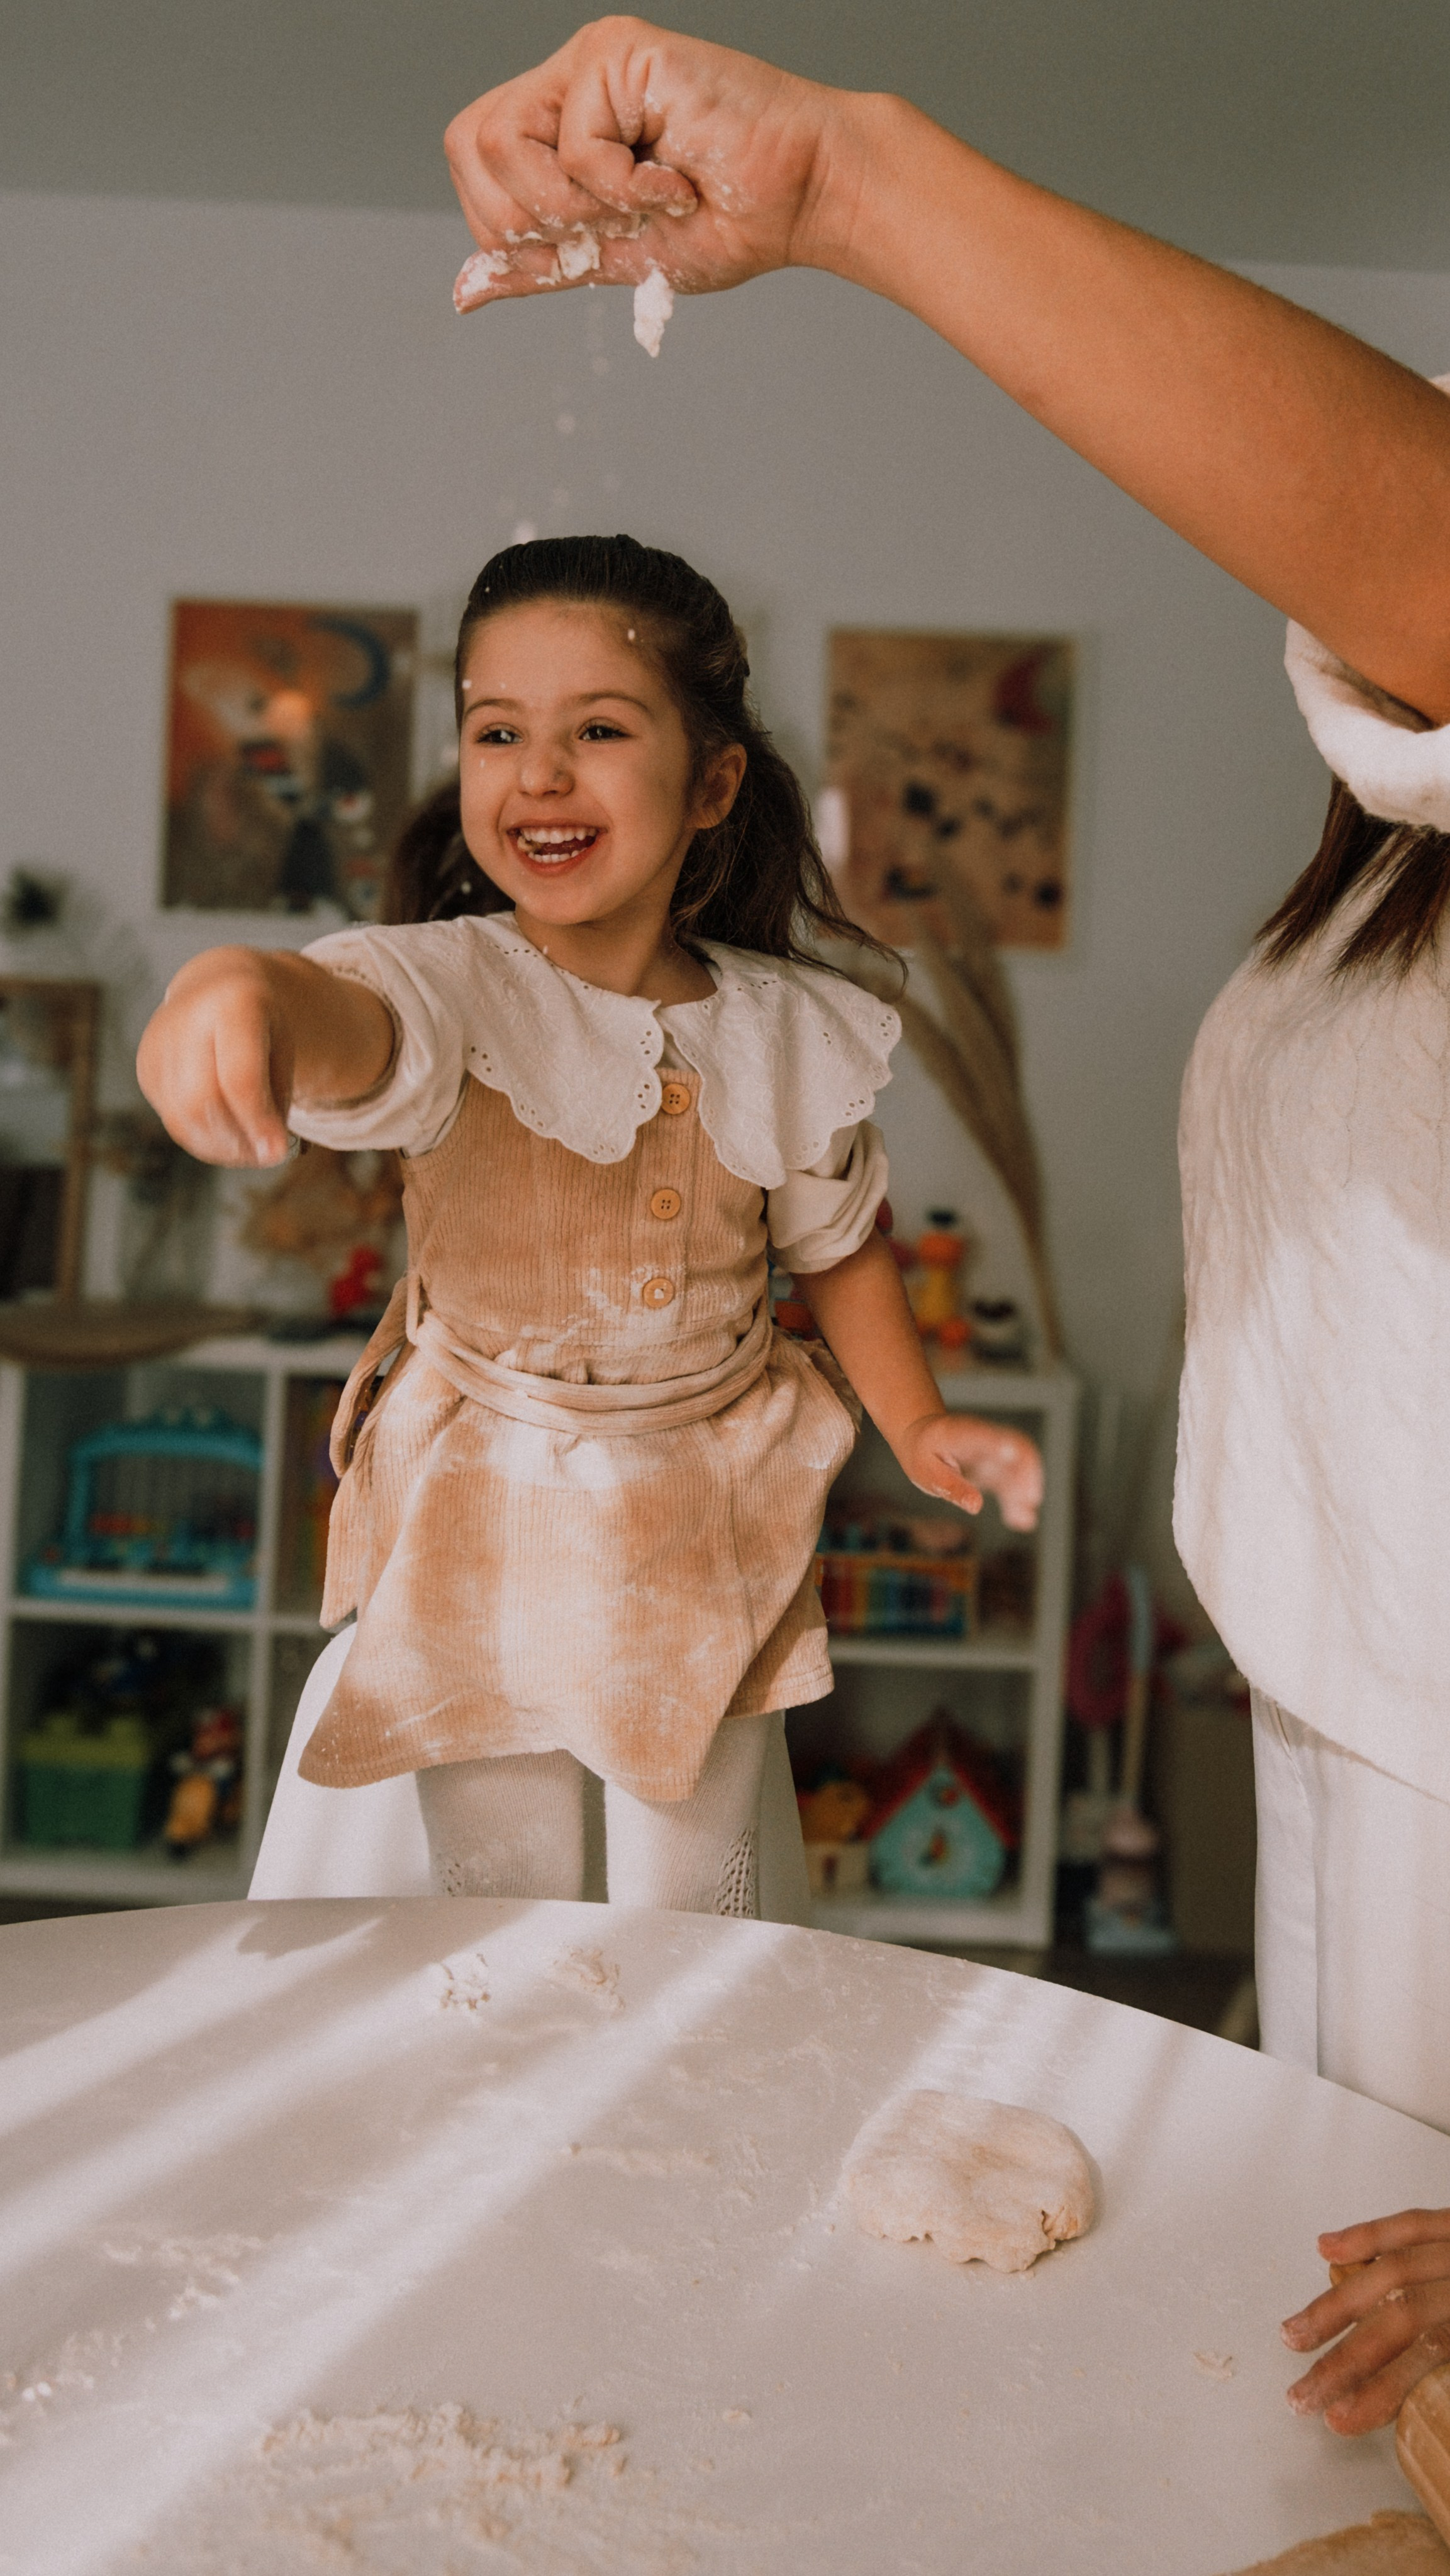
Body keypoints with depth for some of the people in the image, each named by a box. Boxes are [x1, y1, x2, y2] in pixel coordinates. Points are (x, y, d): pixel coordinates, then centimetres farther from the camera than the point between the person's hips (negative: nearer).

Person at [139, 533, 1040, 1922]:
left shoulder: (791, 1032, -8)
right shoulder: (454, 987, -20)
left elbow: (840, 1244, 9)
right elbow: (356, 1026, -46)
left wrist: (916, 1420, 2)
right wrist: (250, 987, -67)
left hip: (708, 1525, 2)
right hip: (480, 1518, -1)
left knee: (690, 1919, 14)